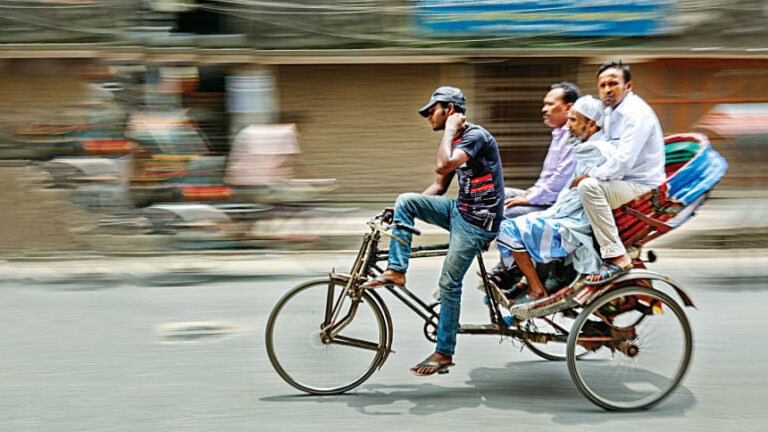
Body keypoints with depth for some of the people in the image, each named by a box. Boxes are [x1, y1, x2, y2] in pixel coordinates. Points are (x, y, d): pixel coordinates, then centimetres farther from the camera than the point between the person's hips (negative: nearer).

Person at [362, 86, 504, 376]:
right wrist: (404, 210, 11)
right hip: (459, 210, 9)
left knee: (449, 282, -6)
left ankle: (444, 353, 6)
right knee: (405, 201, -6)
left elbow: (442, 166, -31)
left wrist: (450, 130, -18)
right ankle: (396, 270, -3)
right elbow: (440, 186, 19)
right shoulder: (454, 141, 13)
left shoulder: (476, 136, -16)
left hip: (478, 221, -9)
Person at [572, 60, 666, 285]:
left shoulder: (637, 113, -17)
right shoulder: (610, 113, 14)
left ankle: (616, 257, -29)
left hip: (643, 188, -10)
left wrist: (589, 175, -20)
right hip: (622, 183, 10)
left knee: (589, 187, -31)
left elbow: (624, 160, -28)